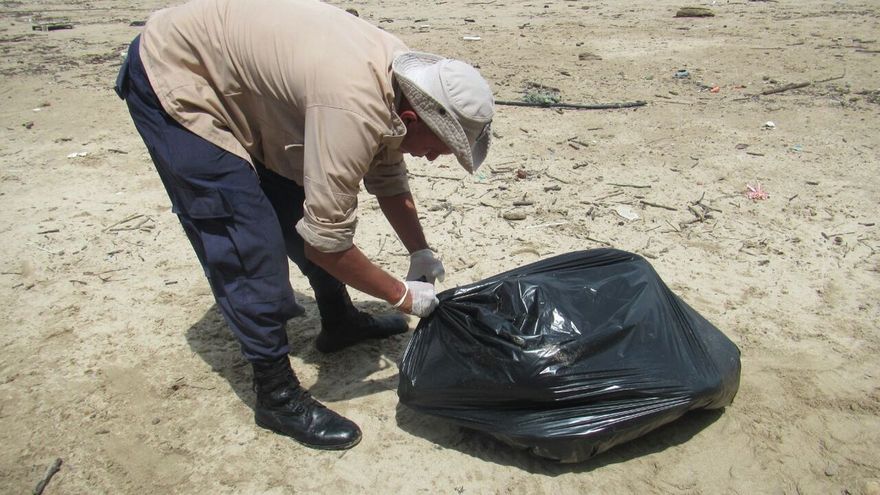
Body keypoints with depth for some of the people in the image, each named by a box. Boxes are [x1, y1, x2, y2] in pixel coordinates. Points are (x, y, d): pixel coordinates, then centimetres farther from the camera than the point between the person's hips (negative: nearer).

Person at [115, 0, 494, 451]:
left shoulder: (401, 74, -8)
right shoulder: (353, 108, -36)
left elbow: (388, 179, 6)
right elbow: (326, 240, -32)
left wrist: (420, 253, 0)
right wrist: (402, 295, -18)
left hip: (234, 70, 9)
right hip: (172, 77, -8)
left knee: (303, 203, 9)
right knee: (248, 243, -12)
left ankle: (339, 322, 28)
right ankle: (276, 395, 1)